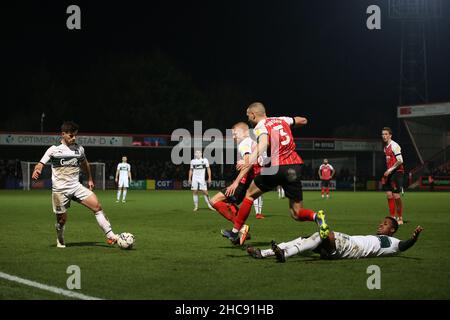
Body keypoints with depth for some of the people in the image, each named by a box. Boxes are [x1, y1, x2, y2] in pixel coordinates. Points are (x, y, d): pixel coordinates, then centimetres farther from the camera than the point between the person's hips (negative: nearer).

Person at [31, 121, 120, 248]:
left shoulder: (79, 149, 9)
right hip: (60, 189, -3)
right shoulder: (54, 150, -3)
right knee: (62, 219, 3)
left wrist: (90, 179, 31)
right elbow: (41, 164, -9)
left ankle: (110, 236, -14)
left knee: (97, 205, -14)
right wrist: (36, 170, -31)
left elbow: (84, 163, 28)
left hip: (76, 186, 3)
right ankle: (60, 241, 33)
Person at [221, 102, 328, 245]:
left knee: (250, 194, 18)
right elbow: (303, 120, 33)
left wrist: (251, 161, -43)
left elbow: (264, 141, -26)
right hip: (295, 166, 5)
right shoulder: (281, 120, 17)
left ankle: (235, 232, 21)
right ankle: (316, 216, -22)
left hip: (276, 167, -5)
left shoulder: (260, 127, -2)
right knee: (297, 214, 9)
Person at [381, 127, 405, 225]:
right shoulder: (385, 147, 15)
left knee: (396, 196, -9)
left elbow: (400, 161, -18)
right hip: (389, 173, 8)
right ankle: (392, 217, 13)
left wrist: (390, 169, -19)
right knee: (389, 195, 6)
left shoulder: (394, 145, -12)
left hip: (397, 172, -8)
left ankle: (400, 219, -1)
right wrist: (386, 173, 17)